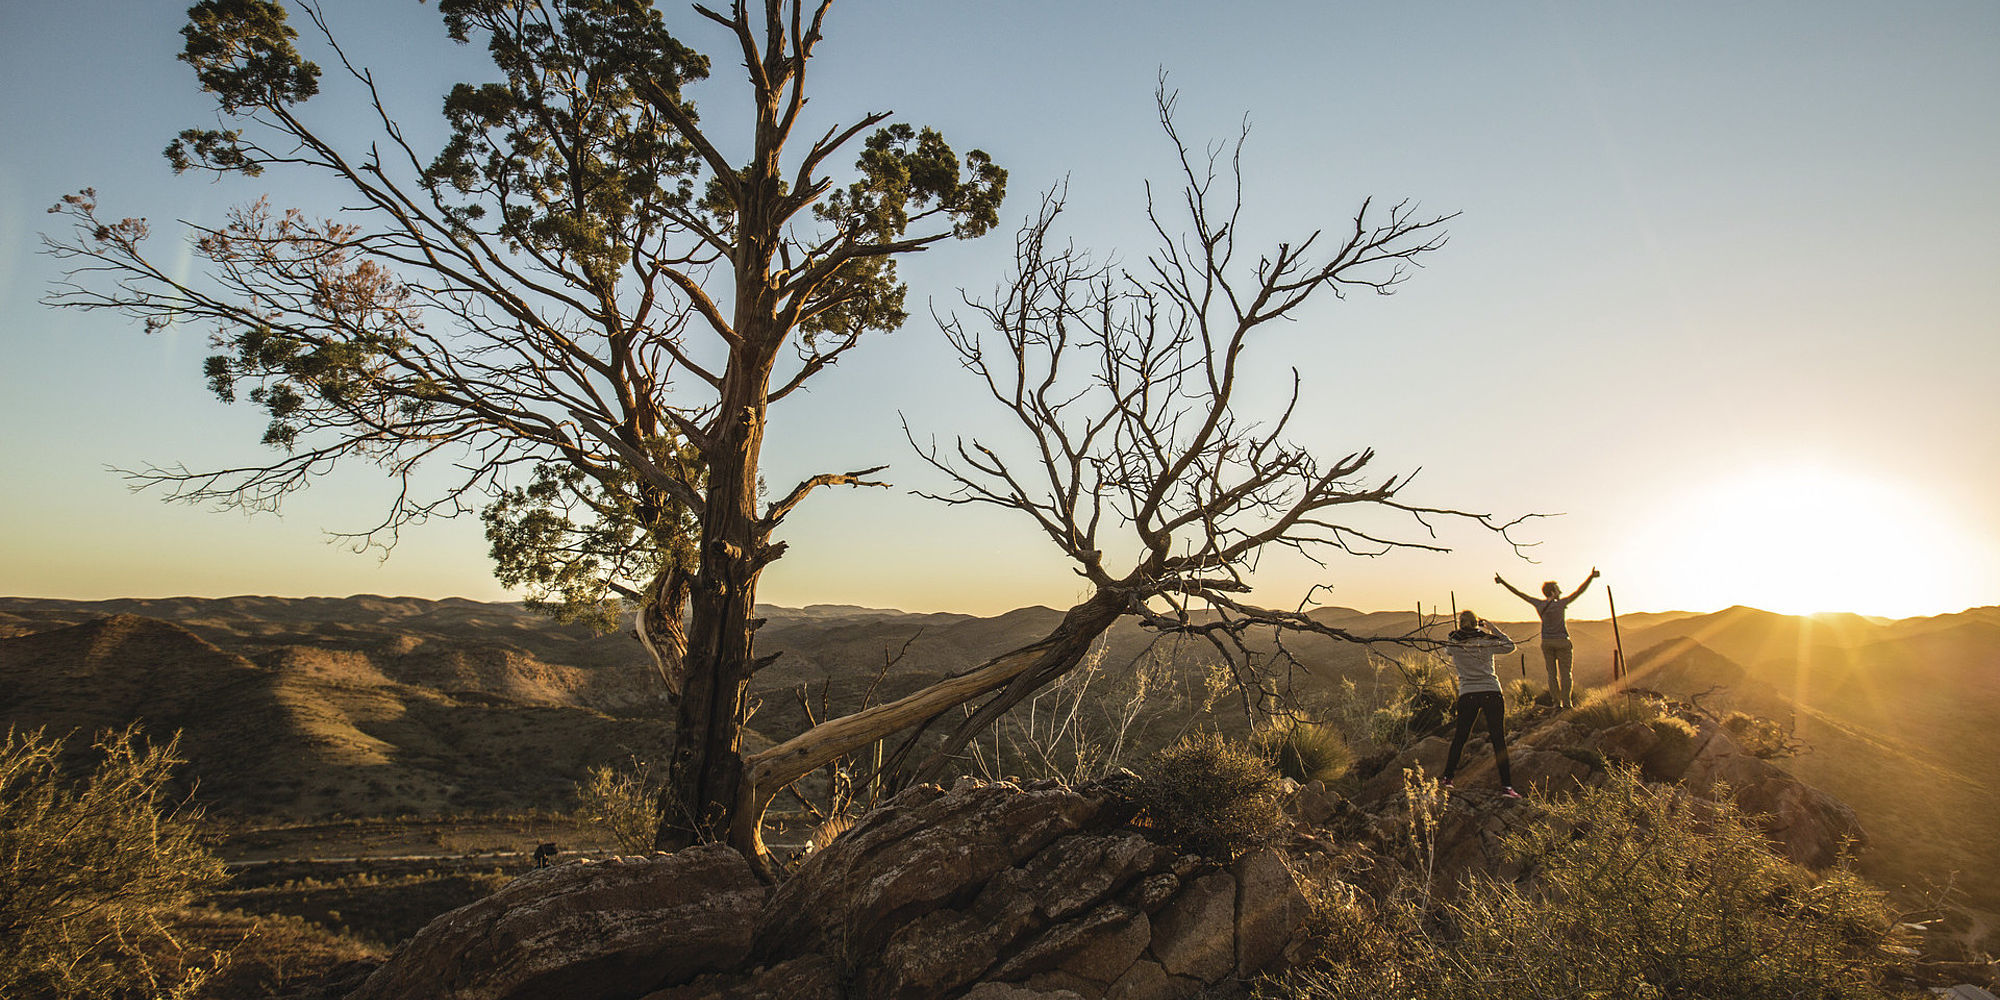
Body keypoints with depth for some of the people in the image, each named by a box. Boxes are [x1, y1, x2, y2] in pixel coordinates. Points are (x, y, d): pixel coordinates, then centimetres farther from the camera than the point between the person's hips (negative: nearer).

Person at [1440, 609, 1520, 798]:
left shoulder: (1453, 644, -1)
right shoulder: (1487, 642, -4)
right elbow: (1510, 646, 14)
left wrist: (1461, 633, 22)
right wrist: (1492, 628, 15)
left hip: (1467, 695, 1)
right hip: (1491, 693, -1)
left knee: (1459, 738, 12)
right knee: (1498, 740, 0)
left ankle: (1447, 777, 17)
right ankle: (1506, 786, -2)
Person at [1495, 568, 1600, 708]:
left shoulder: (1539, 604, -1)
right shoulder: (1561, 604, -12)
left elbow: (1519, 593, 4)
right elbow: (1579, 591, -18)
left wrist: (1503, 582, 11)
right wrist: (1591, 576, -21)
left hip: (1546, 642, 4)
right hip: (1562, 641, -4)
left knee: (1552, 673, 6)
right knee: (1565, 673, 2)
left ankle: (1556, 702, 3)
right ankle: (1567, 701, -2)